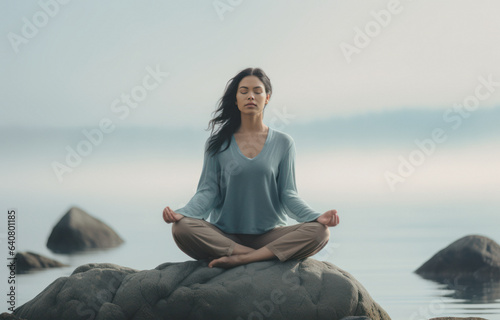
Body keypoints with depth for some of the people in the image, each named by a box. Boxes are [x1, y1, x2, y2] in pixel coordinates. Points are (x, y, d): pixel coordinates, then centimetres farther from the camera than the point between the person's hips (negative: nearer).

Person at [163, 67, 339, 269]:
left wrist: (316, 217, -13)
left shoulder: (283, 143, 9)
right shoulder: (218, 144, 8)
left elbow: (287, 194, 5)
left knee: (319, 232, -27)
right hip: (224, 236, 0)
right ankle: (265, 257, -27)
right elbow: (208, 191, 2)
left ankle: (241, 259, -31)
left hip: (270, 235, 1)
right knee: (182, 228, -31)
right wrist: (182, 213, -18)